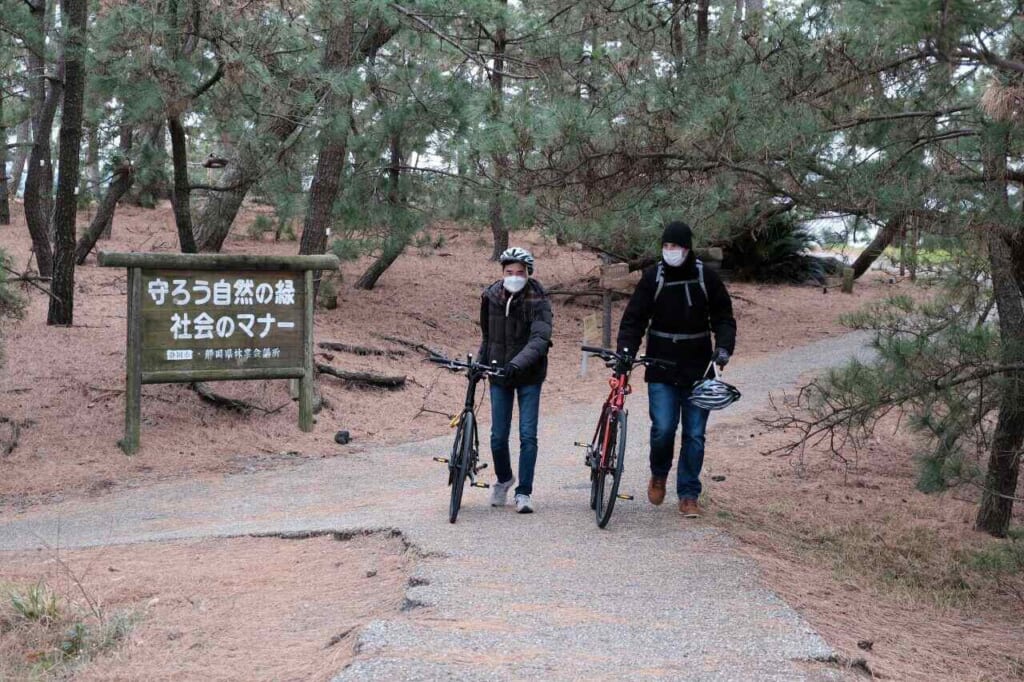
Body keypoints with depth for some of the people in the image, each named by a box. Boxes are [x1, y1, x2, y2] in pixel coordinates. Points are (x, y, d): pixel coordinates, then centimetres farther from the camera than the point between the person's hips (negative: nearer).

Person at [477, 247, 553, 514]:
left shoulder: (538, 301, -13)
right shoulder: (491, 297, -1)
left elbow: (540, 339, -26)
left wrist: (518, 362, -39)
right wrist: (479, 362, 6)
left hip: (529, 376, -3)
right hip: (499, 374, 3)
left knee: (528, 436, -4)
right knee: (498, 436, 6)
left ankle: (524, 492, 5)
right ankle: (503, 479, 31)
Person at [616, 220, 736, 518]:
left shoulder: (707, 277, 1)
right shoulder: (652, 277, 0)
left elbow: (723, 317, 7)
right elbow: (634, 318, 0)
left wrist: (724, 347, -10)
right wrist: (625, 349, -15)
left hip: (697, 370, 1)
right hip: (661, 370, -1)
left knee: (694, 435, 4)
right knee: (663, 428, -9)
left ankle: (688, 495, 16)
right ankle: (658, 475, 21)